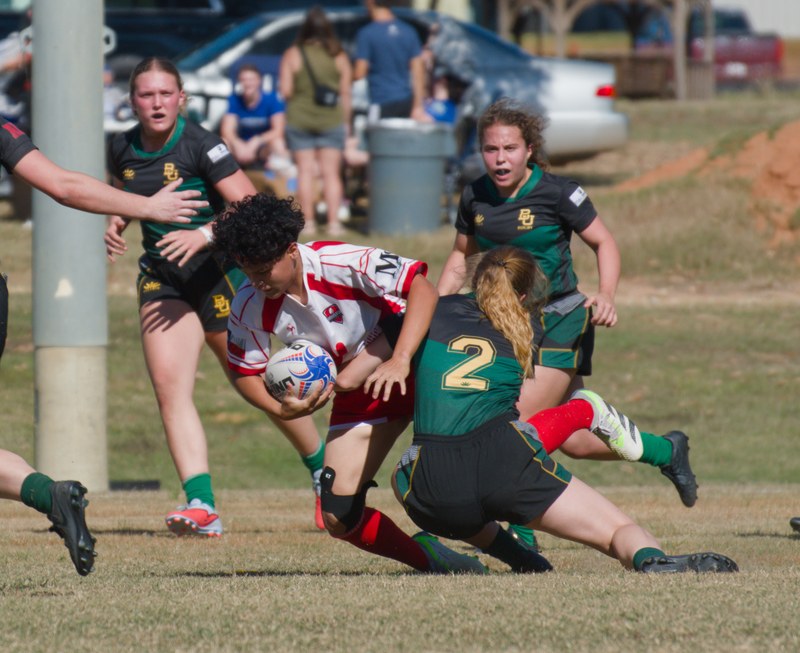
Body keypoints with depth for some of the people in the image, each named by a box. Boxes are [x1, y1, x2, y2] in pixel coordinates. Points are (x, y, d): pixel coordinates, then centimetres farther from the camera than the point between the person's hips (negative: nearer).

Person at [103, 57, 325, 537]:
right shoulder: (123, 150, 2)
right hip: (162, 279, 5)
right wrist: (116, 223, 3)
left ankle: (324, 467, 31)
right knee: (170, 388, -15)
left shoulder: (200, 145, -16)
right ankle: (201, 505, -22)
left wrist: (203, 235, -34)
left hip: (218, 273, -5)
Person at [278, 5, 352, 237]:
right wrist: (345, 122, 9)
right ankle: (333, 222, 0)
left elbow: (285, 91, -8)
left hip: (299, 120, -1)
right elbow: (345, 93, 0)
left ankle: (308, 221, 3)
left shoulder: (292, 55, -6)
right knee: (331, 173, 5)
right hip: (332, 121, 1)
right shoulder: (339, 57, -2)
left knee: (305, 171, 6)